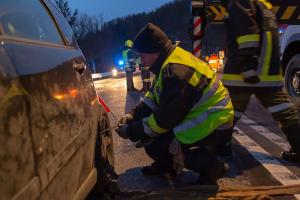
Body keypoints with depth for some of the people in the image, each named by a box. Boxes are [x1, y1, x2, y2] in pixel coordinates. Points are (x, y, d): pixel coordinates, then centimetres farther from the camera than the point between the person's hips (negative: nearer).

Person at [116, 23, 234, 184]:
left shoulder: (176, 72, -28)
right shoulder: (170, 63, 5)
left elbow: (164, 120, -25)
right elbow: (153, 98, 13)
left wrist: (131, 131, -14)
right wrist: (134, 114, -2)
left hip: (212, 128, -10)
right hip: (199, 118, 10)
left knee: (153, 144, -15)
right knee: (143, 120, 8)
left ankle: (208, 167, -6)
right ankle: (166, 164, 22)